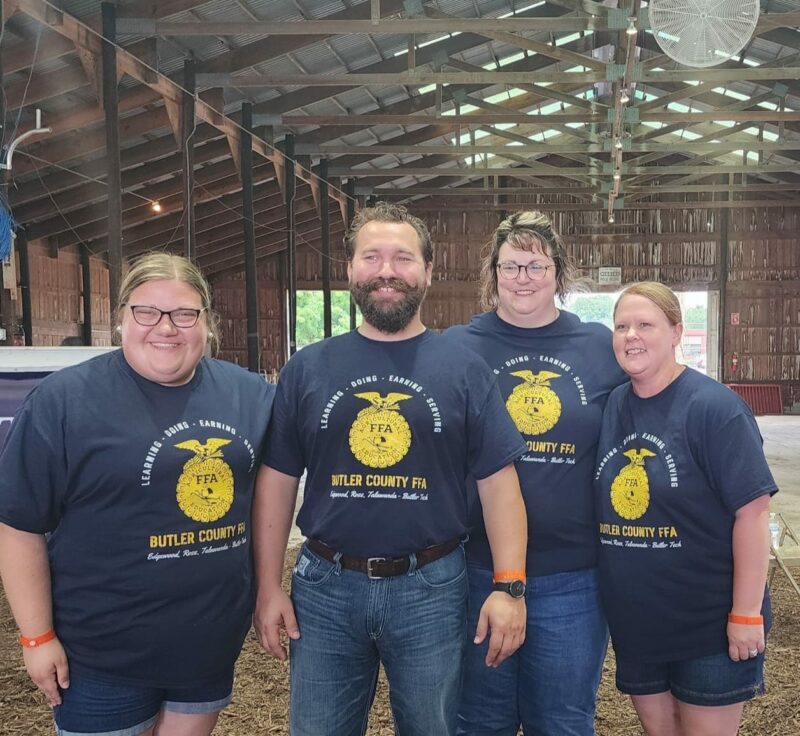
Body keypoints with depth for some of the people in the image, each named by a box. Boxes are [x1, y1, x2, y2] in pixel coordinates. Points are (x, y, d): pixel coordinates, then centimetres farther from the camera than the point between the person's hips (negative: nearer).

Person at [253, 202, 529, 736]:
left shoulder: (464, 369, -1)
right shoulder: (307, 369, 3)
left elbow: (499, 482, -2)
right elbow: (277, 482, 5)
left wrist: (510, 586, -9)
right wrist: (269, 587, 1)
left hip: (431, 590, -1)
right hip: (325, 588, 1)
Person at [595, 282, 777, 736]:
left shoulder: (714, 407, -14)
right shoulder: (611, 407, 3)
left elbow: (752, 511, -16)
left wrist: (746, 614, -17)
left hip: (711, 625, -5)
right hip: (635, 623, 5)